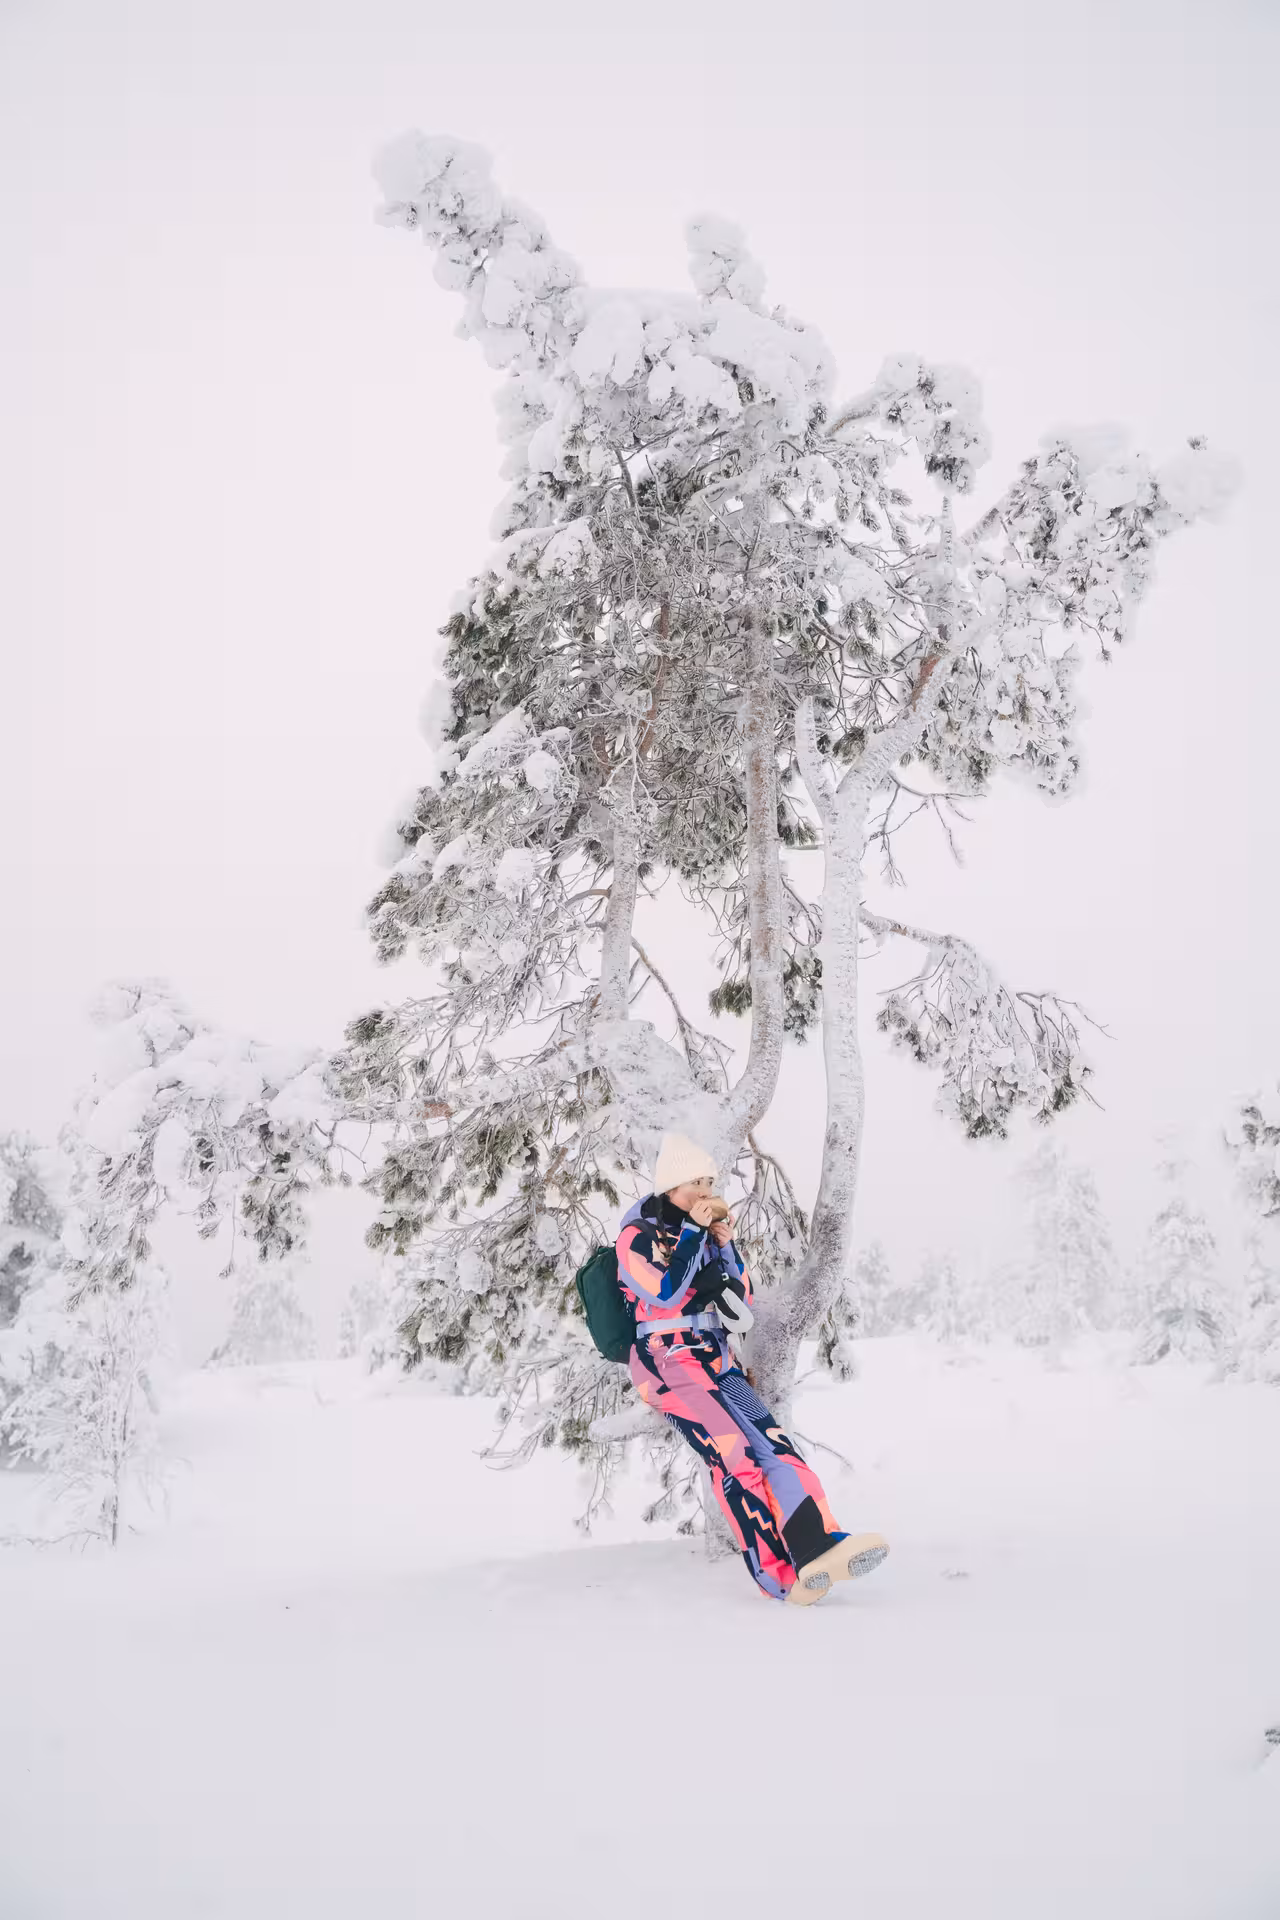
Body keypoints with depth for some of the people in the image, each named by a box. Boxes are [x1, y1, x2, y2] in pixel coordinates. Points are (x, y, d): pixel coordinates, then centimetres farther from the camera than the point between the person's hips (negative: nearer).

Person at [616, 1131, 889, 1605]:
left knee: (774, 1444, -19)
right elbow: (665, 1293, -16)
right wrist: (693, 1232, -11)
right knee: (731, 1452, -26)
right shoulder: (637, 1236, 1)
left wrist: (725, 1247, 0)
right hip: (667, 1358, -6)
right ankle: (780, 1576, -31)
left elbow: (741, 1313, 12)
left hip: (717, 1359, 6)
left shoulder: (705, 1236, 18)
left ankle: (817, 1550, -36)